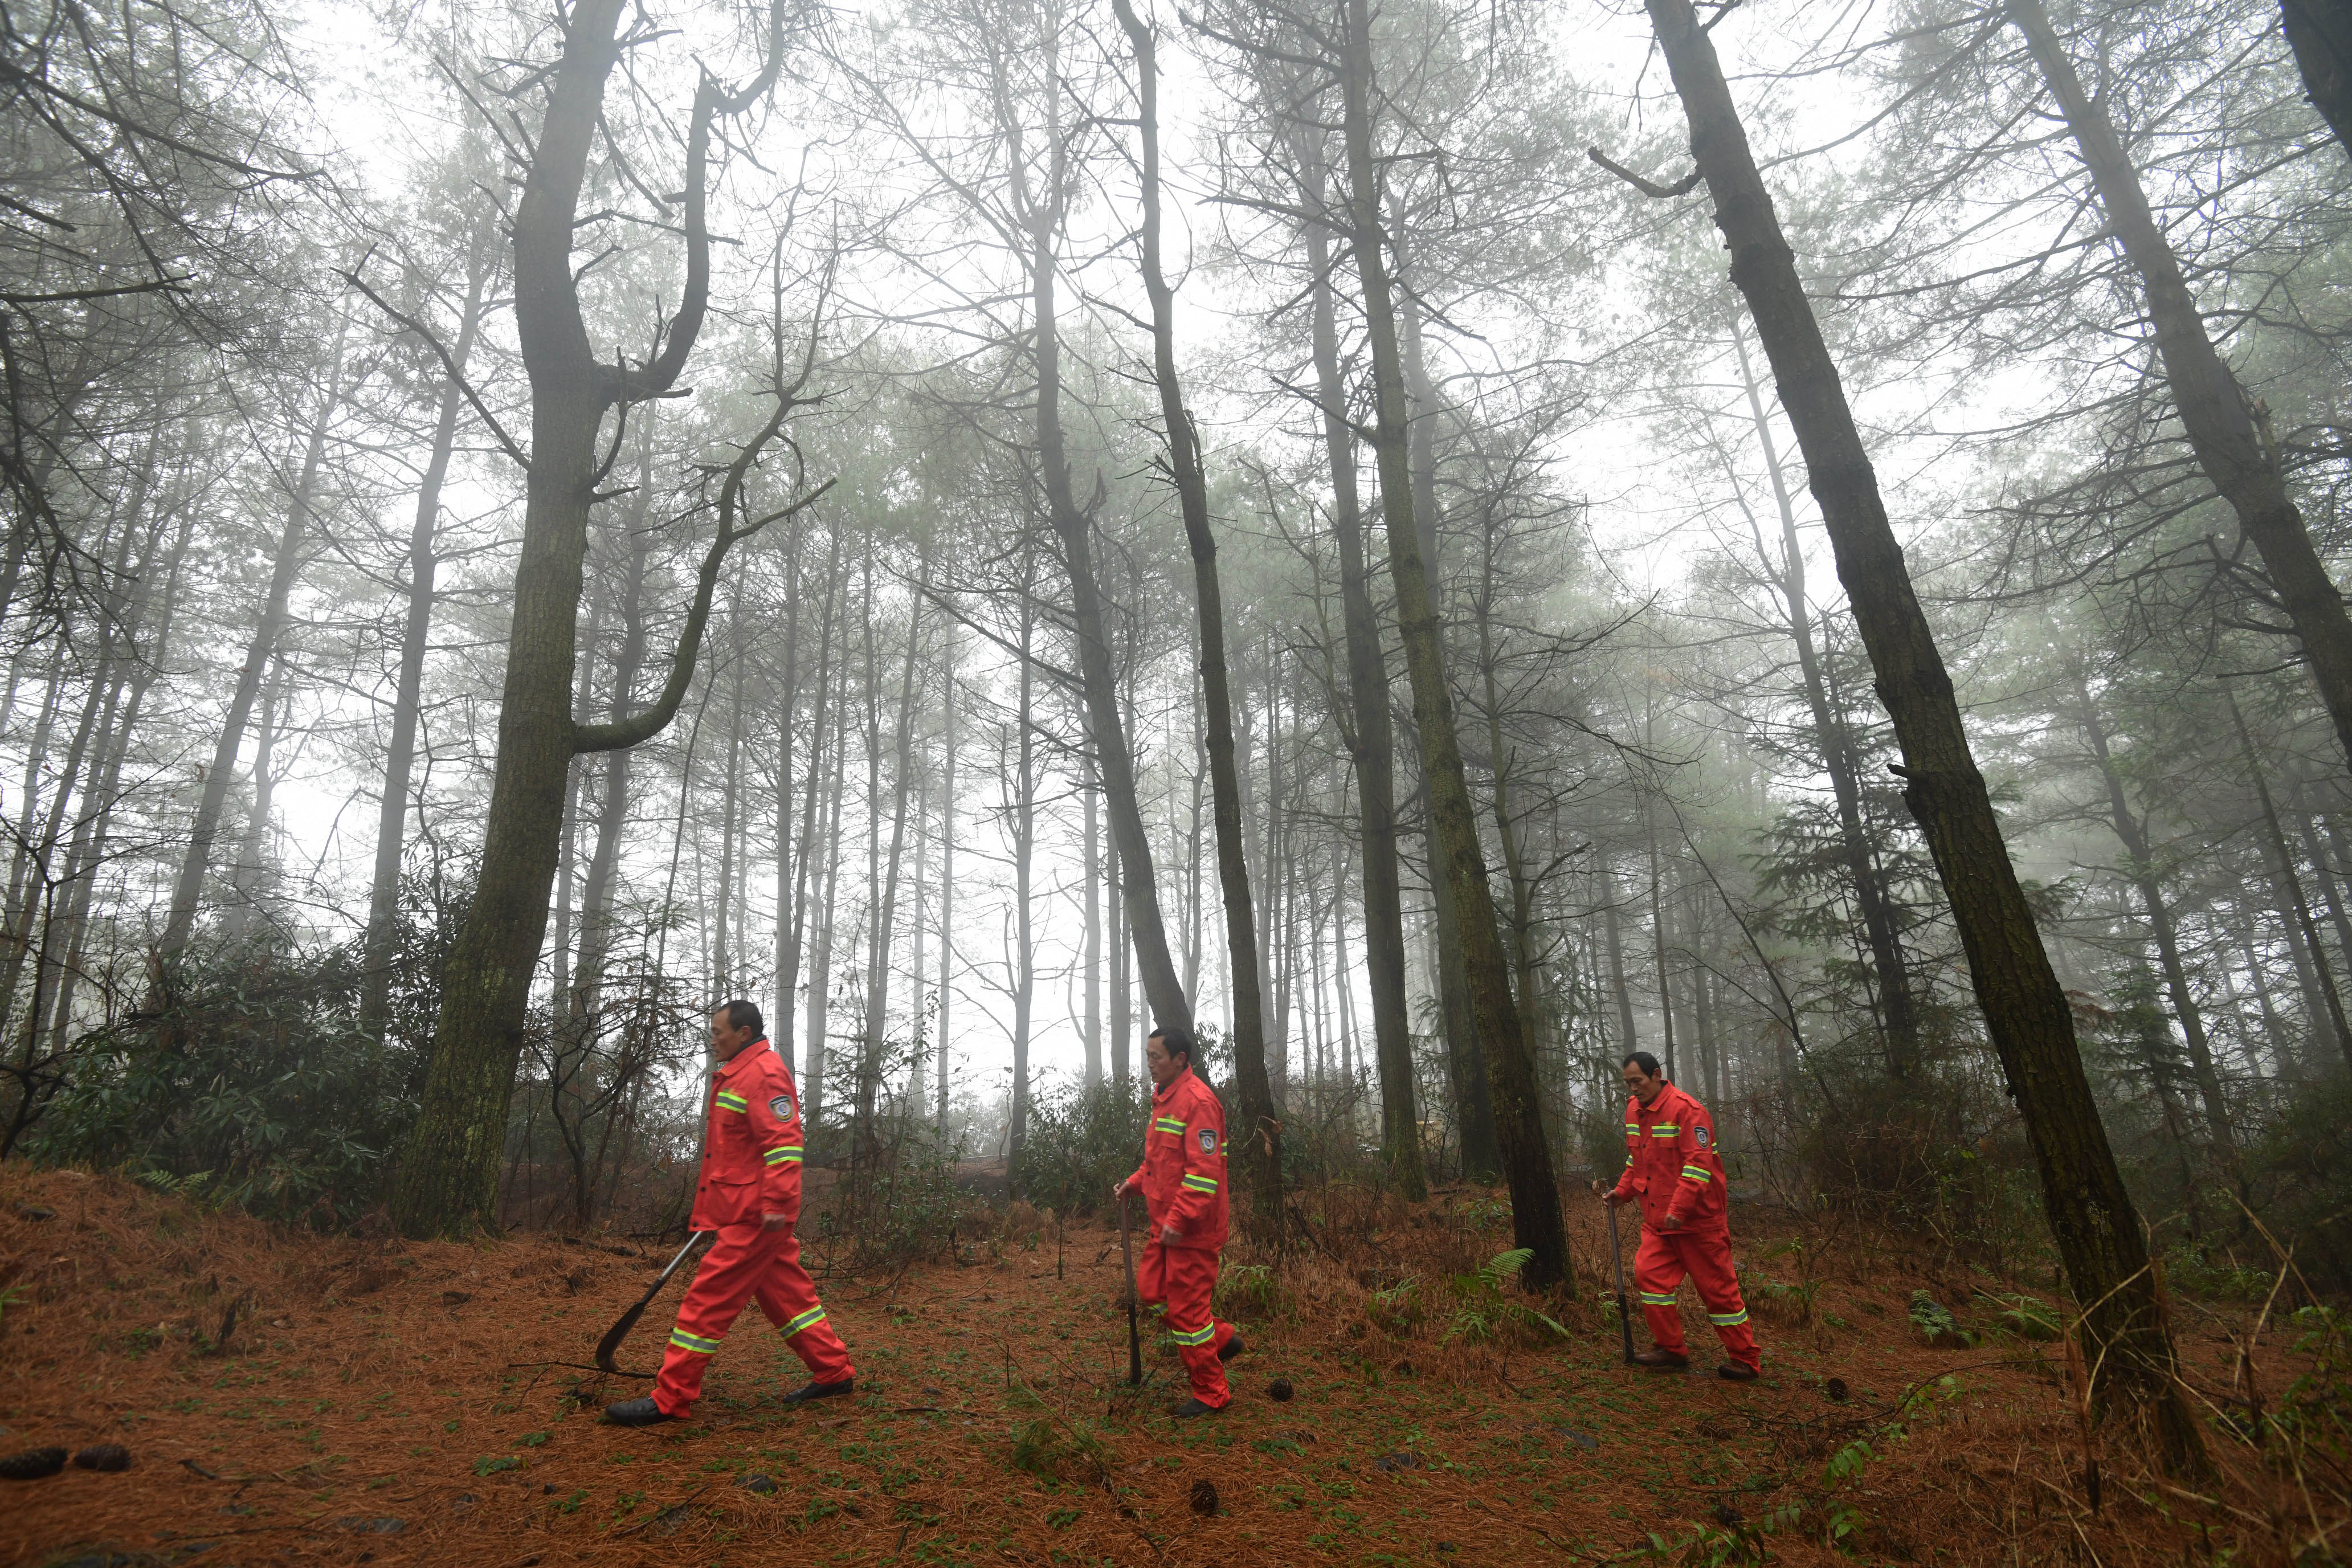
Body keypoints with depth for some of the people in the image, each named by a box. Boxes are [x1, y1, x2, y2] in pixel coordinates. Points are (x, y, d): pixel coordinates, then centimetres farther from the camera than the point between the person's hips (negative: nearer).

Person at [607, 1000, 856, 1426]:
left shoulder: (764, 1073, -14)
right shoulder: (737, 1074, 19)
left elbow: (783, 1141, -23)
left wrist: (776, 1204, -27)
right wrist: (711, 1212, 28)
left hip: (754, 1216, -10)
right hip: (743, 1212, 10)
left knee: (708, 1299, -5)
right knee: (786, 1293, 14)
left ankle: (669, 1400, 3)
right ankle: (835, 1372, 22)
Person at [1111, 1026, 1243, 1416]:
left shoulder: (1197, 1101, -19)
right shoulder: (1163, 1098, 13)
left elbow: (1204, 1170, -24)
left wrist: (1179, 1219, -26)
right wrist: (1134, 1184, 10)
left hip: (1192, 1230, -10)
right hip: (1166, 1224, 10)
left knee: (1187, 1308, -1)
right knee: (1150, 1290, 14)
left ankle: (1211, 1394, 16)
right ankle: (1222, 1339, 28)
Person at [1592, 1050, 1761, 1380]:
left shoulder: (1686, 1110, -18)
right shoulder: (1634, 1110, 8)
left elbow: (1699, 1164, -24)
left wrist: (1679, 1208, -28)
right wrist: (1621, 1192, 8)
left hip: (1698, 1220, -7)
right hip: (1657, 1219, 7)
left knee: (1717, 1286, 2)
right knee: (1649, 1274, -2)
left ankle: (1746, 1360, 17)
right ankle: (1671, 1350, 12)